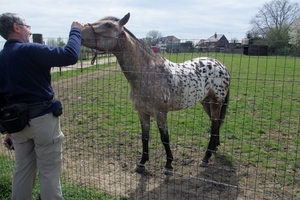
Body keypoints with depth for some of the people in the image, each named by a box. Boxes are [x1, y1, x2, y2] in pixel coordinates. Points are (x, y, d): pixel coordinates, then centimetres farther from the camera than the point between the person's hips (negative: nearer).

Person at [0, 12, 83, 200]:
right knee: (49, 172, 5)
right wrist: (76, 31, -6)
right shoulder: (31, 50, -15)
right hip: (42, 119, -7)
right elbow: (70, 56, -24)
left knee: (22, 170, 21)